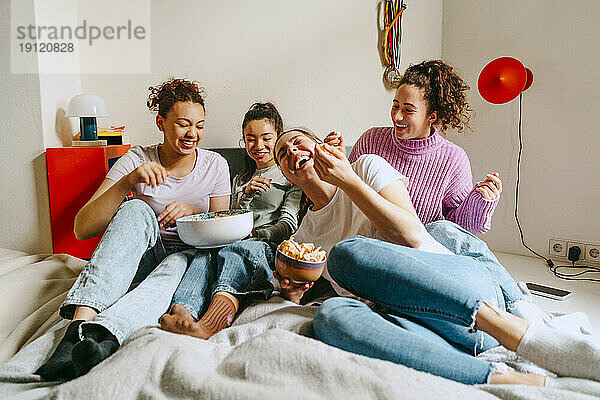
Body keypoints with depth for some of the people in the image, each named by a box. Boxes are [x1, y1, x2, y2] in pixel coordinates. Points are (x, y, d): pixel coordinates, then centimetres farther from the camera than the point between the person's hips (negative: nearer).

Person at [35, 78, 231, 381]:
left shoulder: (215, 165, 0)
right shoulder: (137, 160, -5)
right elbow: (82, 229, -12)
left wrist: (192, 212, -18)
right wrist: (127, 181, -27)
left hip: (189, 256, 1)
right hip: (141, 261, 0)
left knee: (179, 265, -37)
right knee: (136, 210, -32)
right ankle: (80, 322, -45)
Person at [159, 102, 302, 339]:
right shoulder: (240, 179, 30)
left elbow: (288, 225, 2)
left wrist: (254, 234, -14)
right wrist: (246, 195, 4)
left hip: (271, 247, -4)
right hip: (238, 243, 4)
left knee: (237, 250, -39)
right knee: (206, 253, -32)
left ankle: (207, 327, -64)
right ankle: (184, 314, -59)